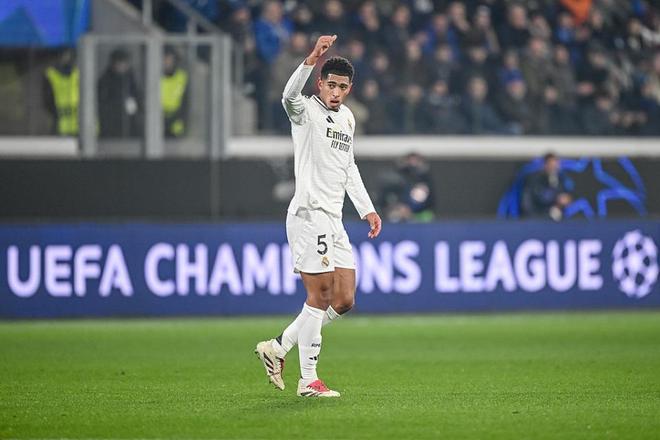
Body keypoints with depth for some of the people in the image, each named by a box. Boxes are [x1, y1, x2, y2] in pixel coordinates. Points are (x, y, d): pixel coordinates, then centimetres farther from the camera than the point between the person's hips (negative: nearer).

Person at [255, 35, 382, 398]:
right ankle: (308, 380, -3)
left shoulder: (347, 118, 17)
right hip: (308, 215, -8)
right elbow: (289, 96, -32)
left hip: (334, 221, 8)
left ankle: (278, 347, 18)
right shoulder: (307, 112, -7)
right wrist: (313, 59, -45)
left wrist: (366, 208, 22)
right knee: (319, 296, -9)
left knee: (344, 301, 7)